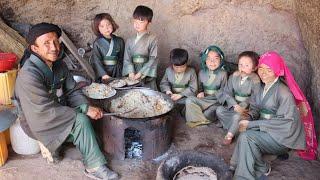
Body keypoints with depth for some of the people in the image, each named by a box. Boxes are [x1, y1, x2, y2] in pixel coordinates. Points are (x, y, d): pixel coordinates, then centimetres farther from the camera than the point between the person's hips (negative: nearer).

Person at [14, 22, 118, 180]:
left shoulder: (59, 65, -4)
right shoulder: (29, 75, -28)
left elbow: (72, 92, 2)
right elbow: (46, 111, -28)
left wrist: (87, 107, -18)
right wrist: (83, 111, -25)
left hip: (58, 112, 7)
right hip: (39, 121, -7)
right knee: (80, 121, -22)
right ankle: (95, 167, -8)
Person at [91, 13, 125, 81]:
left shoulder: (119, 41, 4)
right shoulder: (97, 43, -3)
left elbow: (122, 58, 7)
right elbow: (96, 60, -11)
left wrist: (120, 72, -2)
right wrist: (103, 74, -22)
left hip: (117, 73, 2)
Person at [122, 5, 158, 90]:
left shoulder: (152, 39, -3)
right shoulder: (130, 40, 9)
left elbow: (153, 59, -9)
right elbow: (127, 58, 3)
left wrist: (141, 73, -15)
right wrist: (131, 72, -13)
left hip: (147, 77, -3)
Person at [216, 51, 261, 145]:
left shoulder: (255, 80, -14)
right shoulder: (234, 76, -4)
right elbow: (227, 92, -7)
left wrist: (242, 106, -26)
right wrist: (235, 105, -21)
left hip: (246, 106, -5)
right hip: (232, 104, 5)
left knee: (237, 116, -30)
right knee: (219, 110, -14)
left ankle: (230, 135, -8)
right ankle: (236, 128, -6)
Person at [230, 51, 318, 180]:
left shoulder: (284, 92, -18)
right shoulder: (261, 87, 5)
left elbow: (285, 121, -22)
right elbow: (255, 108, 7)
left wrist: (252, 125, -24)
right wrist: (248, 119, -19)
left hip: (282, 136, -6)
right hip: (265, 130, 6)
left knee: (247, 136, -25)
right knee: (246, 135, -22)